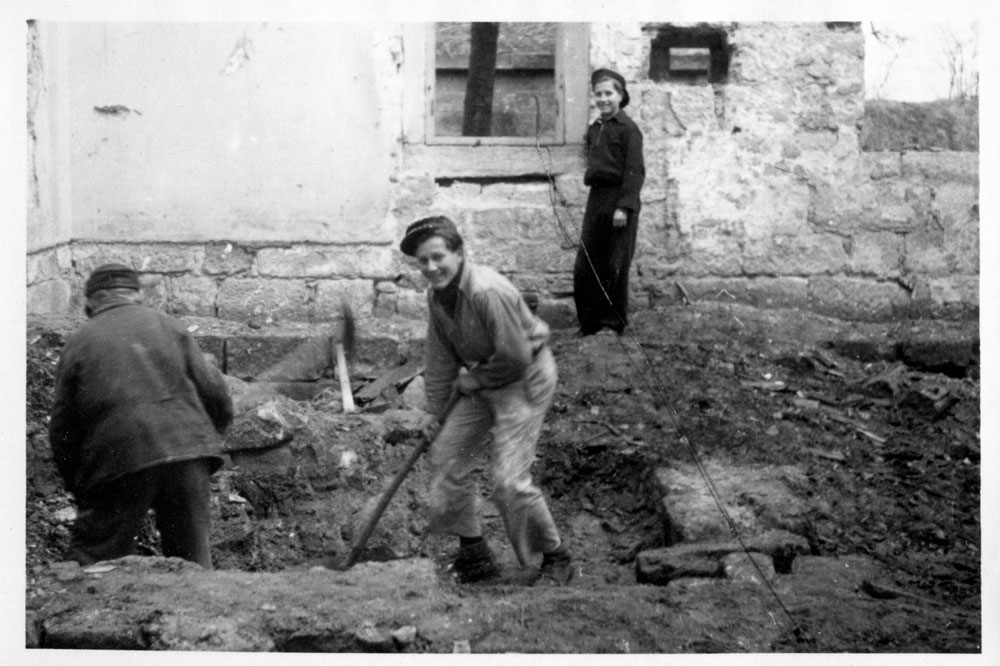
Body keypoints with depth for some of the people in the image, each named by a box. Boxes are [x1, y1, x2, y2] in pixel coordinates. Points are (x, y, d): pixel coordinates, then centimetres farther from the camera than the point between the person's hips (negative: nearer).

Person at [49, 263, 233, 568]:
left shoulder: (78, 344, 10)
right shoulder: (168, 326, 14)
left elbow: (62, 429, 8)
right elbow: (212, 390, 9)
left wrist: (78, 487, 18)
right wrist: (207, 433, 27)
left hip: (120, 462, -2)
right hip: (187, 450, 2)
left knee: (95, 557, 4)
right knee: (192, 560, 11)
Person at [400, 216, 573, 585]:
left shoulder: (488, 292, -30)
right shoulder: (436, 295, -3)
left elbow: (516, 357, -26)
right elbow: (440, 357, 9)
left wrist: (475, 379, -11)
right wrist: (434, 409, 10)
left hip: (524, 380, -9)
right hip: (481, 382, 9)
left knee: (509, 480, -12)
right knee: (445, 456, 9)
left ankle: (557, 557, 9)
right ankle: (474, 554, 23)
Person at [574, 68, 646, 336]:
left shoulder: (628, 128, -7)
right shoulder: (593, 129, 14)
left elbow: (635, 171, -12)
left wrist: (624, 206, -19)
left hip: (620, 199, -7)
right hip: (596, 198, 7)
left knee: (615, 267, -1)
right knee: (585, 265, 5)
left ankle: (614, 324, 9)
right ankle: (589, 322, 14)